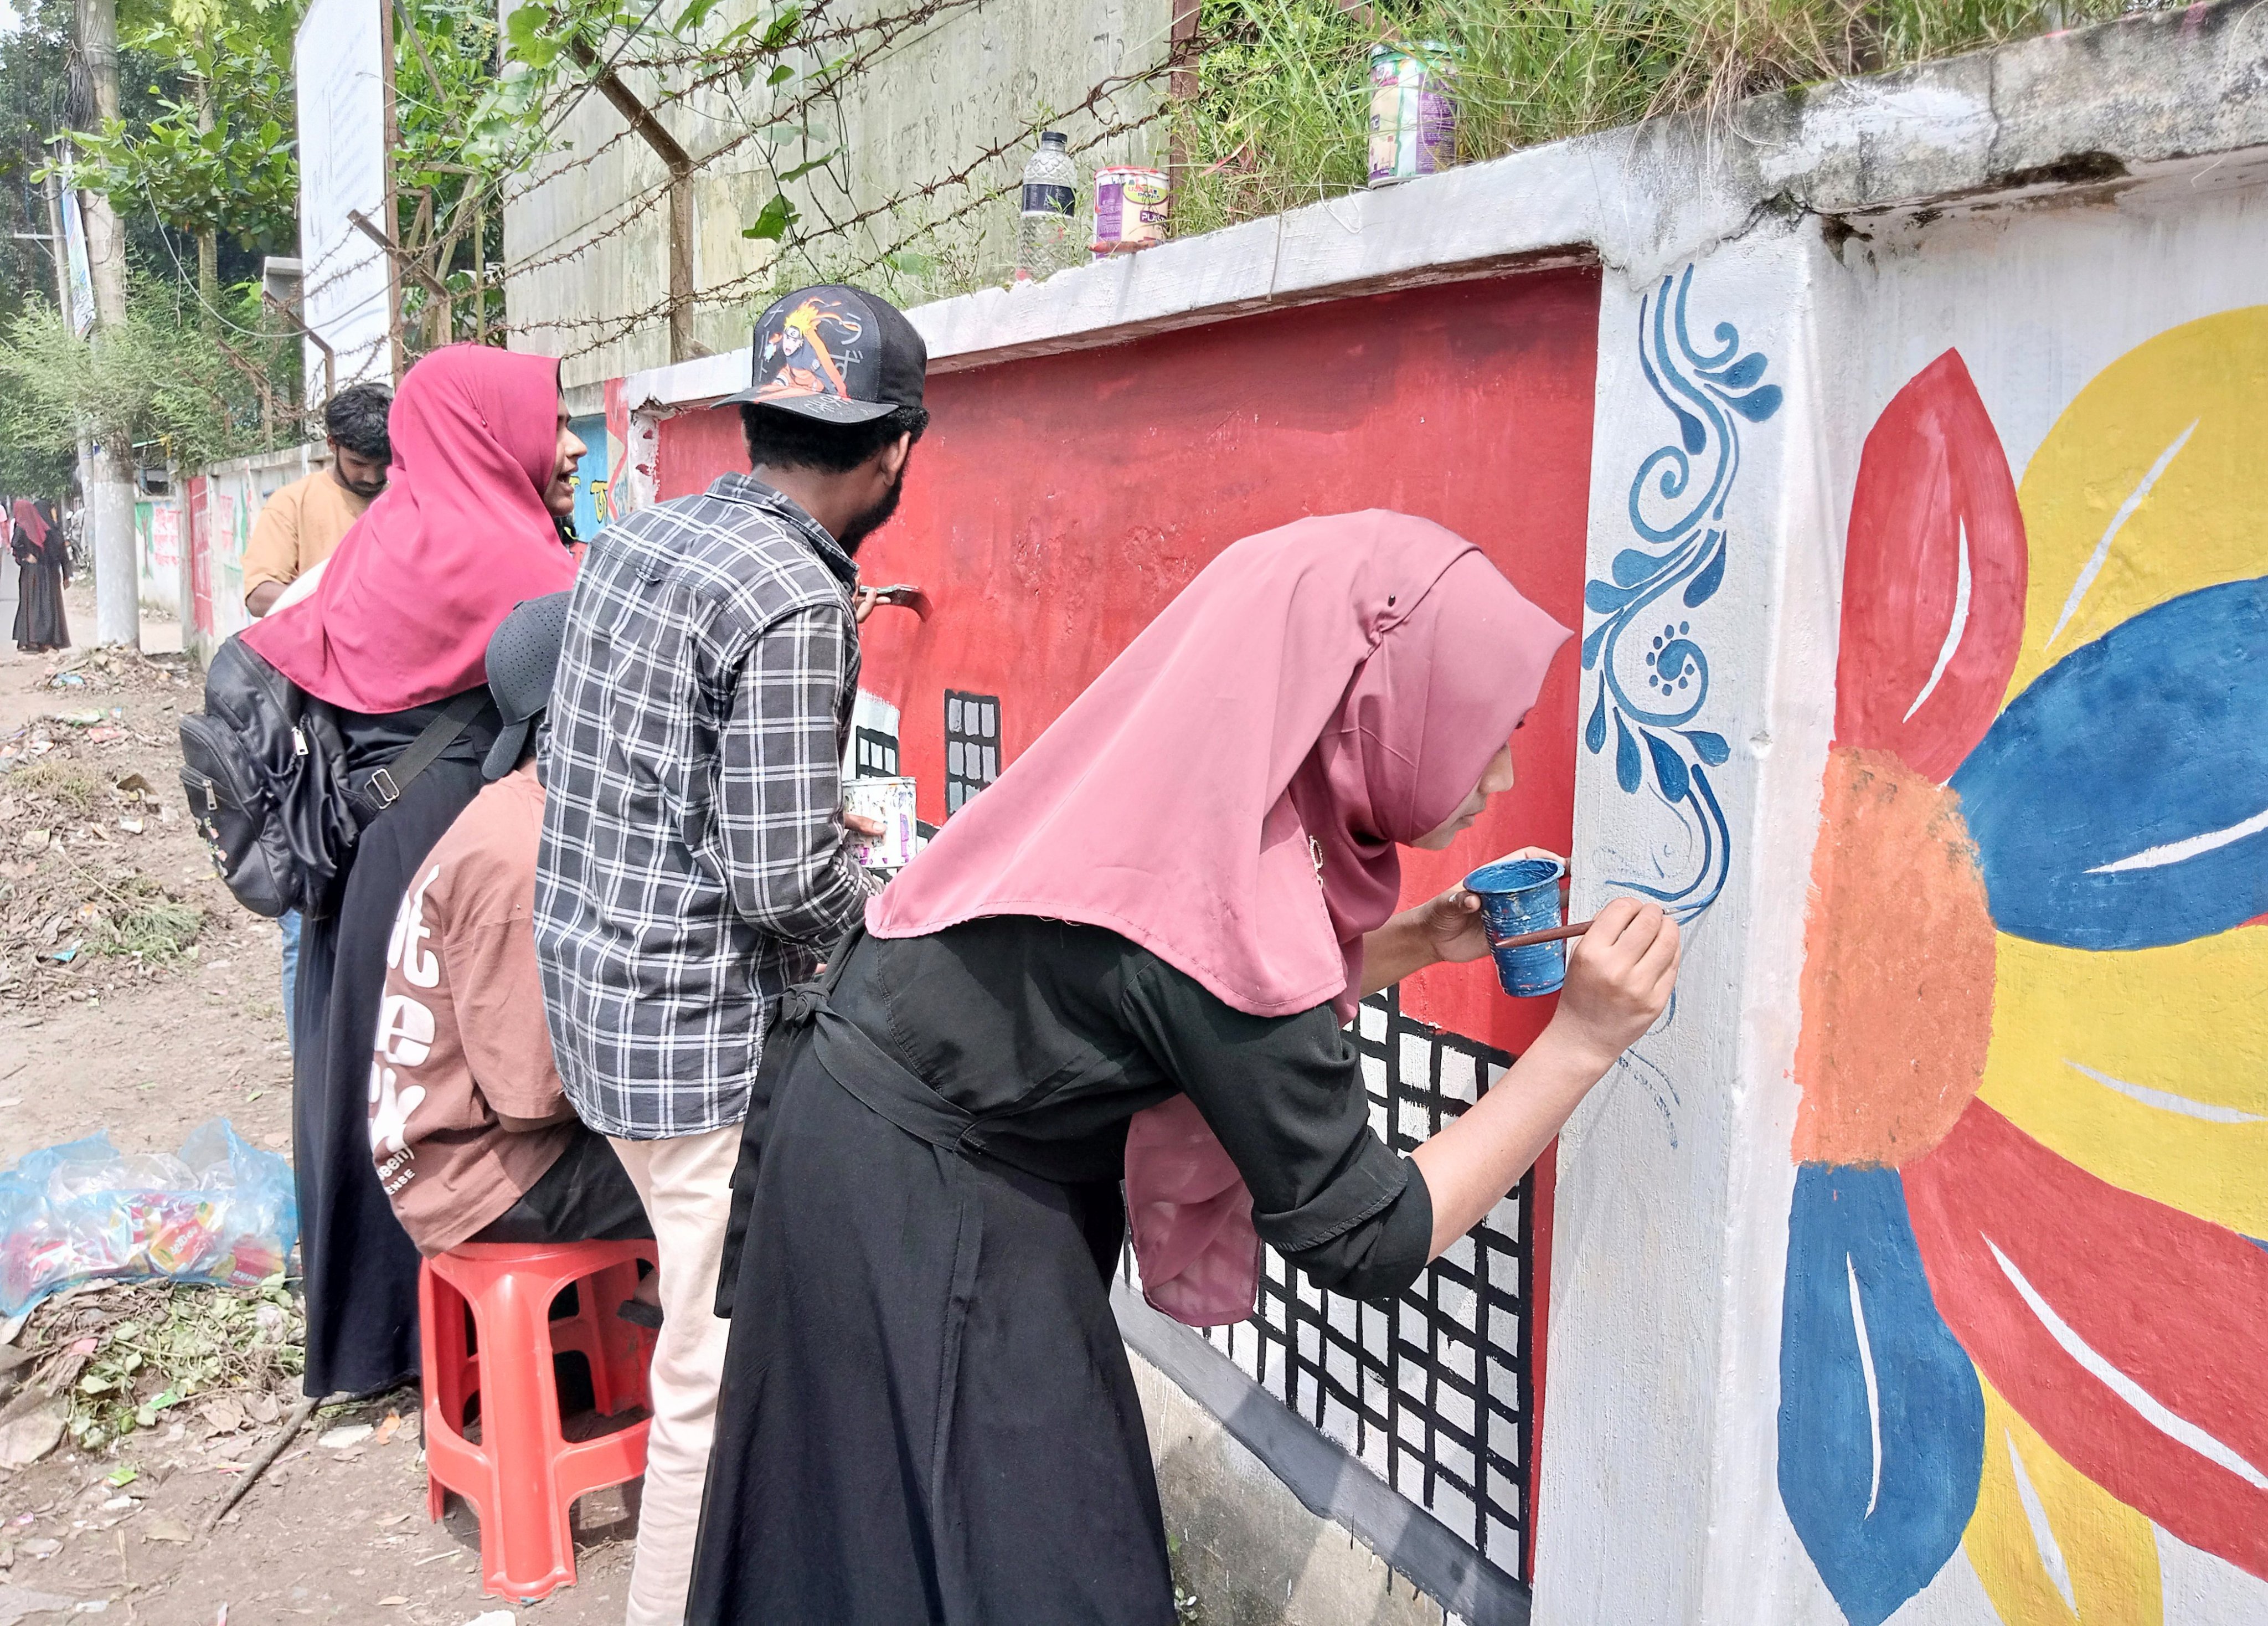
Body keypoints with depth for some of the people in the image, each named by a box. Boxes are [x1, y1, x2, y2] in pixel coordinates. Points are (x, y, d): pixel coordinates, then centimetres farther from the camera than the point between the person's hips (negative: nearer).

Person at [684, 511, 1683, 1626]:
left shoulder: (1191, 786, -8)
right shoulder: (1231, 901, -31)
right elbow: (1366, 1241, -21)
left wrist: (1409, 943, 2)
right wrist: (1584, 1040, -20)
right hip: (920, 1227, -8)